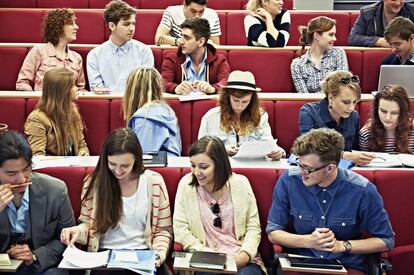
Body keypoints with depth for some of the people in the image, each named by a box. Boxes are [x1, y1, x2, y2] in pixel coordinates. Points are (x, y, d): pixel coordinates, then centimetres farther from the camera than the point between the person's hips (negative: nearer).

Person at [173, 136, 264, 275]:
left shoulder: (241, 184, 1)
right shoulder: (186, 184, -1)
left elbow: (253, 228, 5)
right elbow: (180, 230, -2)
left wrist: (244, 255, -12)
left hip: (242, 260, 1)